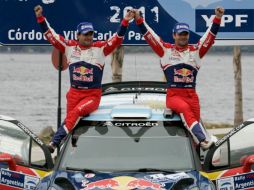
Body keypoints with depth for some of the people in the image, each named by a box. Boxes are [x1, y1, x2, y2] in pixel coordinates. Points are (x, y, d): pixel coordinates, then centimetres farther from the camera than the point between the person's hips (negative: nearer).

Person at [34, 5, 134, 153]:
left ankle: (54, 143, -29)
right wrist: (40, 18, 0)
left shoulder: (100, 48, -1)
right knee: (70, 119, -3)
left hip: (93, 95, -4)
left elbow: (117, 39, -8)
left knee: (75, 113, -24)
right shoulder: (69, 46, 5)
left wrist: (125, 22, -20)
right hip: (74, 93, 4)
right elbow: (51, 35, 6)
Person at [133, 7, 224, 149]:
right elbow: (149, 35, 5)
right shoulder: (166, 50, 10)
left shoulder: (196, 51, 14)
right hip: (173, 95, -4)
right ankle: (203, 139, -47)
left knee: (195, 119, -10)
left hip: (191, 95, 4)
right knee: (185, 109, -31)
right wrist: (139, 19, -4)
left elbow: (210, 36, 5)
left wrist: (217, 19, -7)